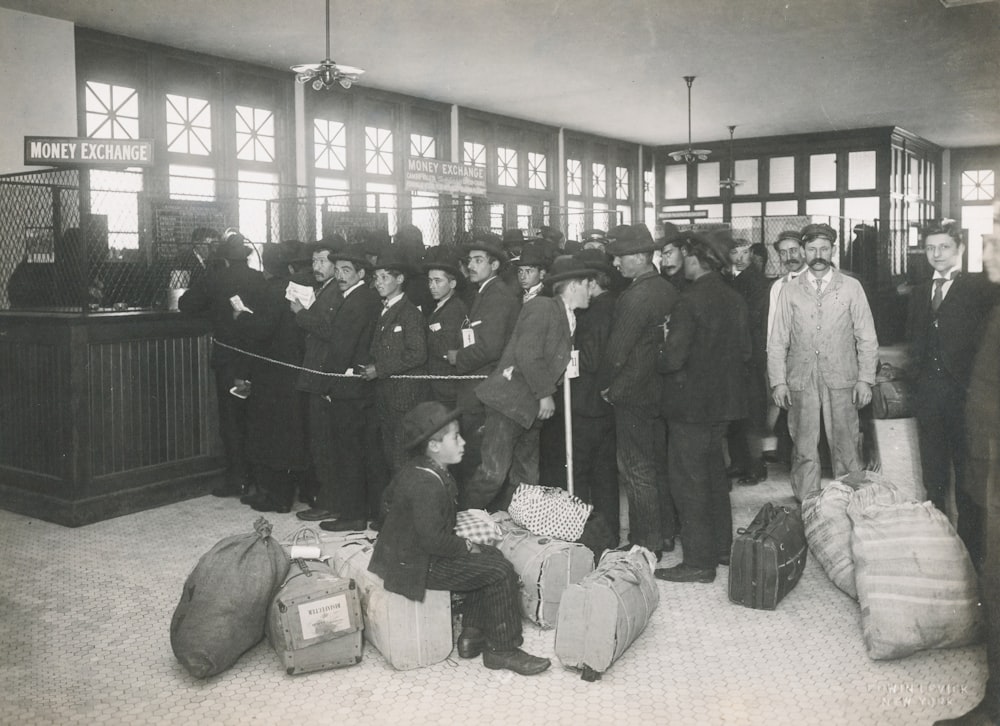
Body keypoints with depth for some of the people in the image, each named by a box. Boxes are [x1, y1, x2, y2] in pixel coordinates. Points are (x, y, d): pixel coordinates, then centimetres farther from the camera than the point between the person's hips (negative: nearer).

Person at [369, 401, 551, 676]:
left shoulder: (413, 471, 6)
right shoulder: (427, 484, -27)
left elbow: (388, 503, 21)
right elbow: (433, 540, -30)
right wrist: (465, 547, -13)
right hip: (418, 566, -11)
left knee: (491, 556, 15)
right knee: (501, 571, -12)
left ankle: (472, 635, 17)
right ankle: (502, 650, 1)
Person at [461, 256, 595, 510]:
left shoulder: (568, 319, 18)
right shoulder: (541, 307, -9)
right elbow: (527, 354, -18)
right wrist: (545, 394, -14)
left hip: (532, 409, 9)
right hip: (509, 402, -9)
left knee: (526, 480, 8)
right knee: (493, 473, -13)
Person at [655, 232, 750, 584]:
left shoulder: (690, 301, -19)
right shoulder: (735, 300, 6)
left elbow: (673, 357, -22)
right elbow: (745, 351, 12)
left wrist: (657, 360, -2)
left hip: (691, 401, -8)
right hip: (724, 399, 9)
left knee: (687, 479, -1)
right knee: (713, 473, 20)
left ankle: (699, 561, 3)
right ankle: (722, 546, 30)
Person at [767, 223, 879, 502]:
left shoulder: (851, 287, 6)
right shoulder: (789, 291, 8)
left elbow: (867, 339, 6)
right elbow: (777, 341, 8)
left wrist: (865, 379, -1)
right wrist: (777, 381, 0)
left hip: (841, 379, -1)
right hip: (800, 381, 1)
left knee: (846, 447, 0)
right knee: (803, 449, 4)